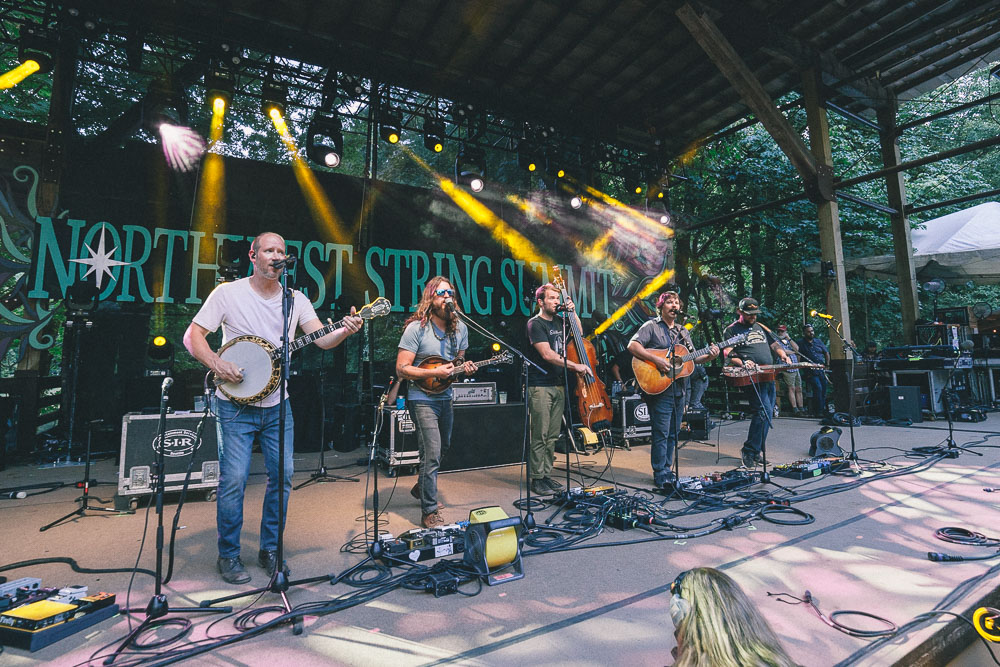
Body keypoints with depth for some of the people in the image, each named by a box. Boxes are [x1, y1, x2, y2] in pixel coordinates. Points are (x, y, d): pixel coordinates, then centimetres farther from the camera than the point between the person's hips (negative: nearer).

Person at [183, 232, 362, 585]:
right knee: (234, 478, -3)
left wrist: (344, 331, -28)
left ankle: (270, 549, 25)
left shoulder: (296, 299, 4)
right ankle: (228, 555, 18)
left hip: (277, 404, 3)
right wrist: (217, 364, -19)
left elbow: (322, 339, -7)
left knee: (283, 475, 6)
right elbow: (193, 335, -2)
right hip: (235, 404, -3)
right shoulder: (228, 293, -3)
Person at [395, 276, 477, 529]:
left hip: (445, 397, 7)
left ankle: (421, 488, 47)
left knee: (443, 447, 21)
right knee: (432, 454, -10)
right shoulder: (416, 328, -15)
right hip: (422, 398, -7)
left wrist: (464, 367, -8)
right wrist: (435, 372, -26)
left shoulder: (460, 328, 2)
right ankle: (429, 513, 6)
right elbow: (401, 369, -17)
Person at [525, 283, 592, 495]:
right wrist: (575, 366, -19)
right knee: (539, 436, -3)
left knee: (552, 436, 11)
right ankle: (537, 479, 7)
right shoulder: (536, 323, -8)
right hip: (540, 386, -7)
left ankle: (547, 476, 20)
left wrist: (573, 313, 13)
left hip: (558, 385, 7)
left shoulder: (558, 320, 15)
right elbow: (547, 354, -18)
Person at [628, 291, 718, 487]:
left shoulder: (682, 331, 18)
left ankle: (667, 470, 24)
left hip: (678, 389, 7)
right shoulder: (651, 326, -3)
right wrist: (656, 360, -24)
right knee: (661, 433, -5)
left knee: (673, 433, 12)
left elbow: (693, 358, 17)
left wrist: (709, 356, -2)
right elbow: (632, 346, -16)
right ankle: (660, 475, 4)